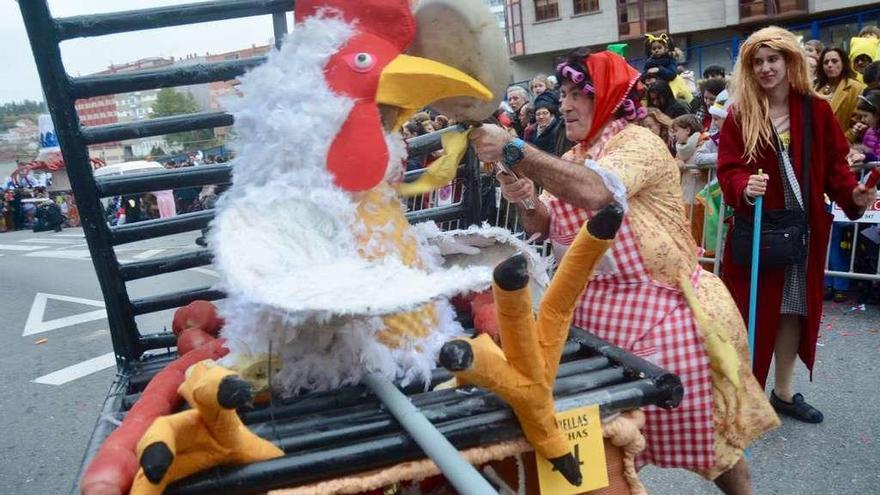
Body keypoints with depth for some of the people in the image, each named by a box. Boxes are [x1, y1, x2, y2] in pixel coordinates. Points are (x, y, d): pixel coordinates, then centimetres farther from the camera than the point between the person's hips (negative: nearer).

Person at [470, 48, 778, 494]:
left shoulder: (638, 142, -14)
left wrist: (513, 151, -36)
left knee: (690, 425, 6)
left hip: (656, 309, -7)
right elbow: (543, 226, 5)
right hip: (597, 307, 7)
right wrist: (525, 199, -16)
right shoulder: (575, 157, 11)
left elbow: (595, 192, -36)